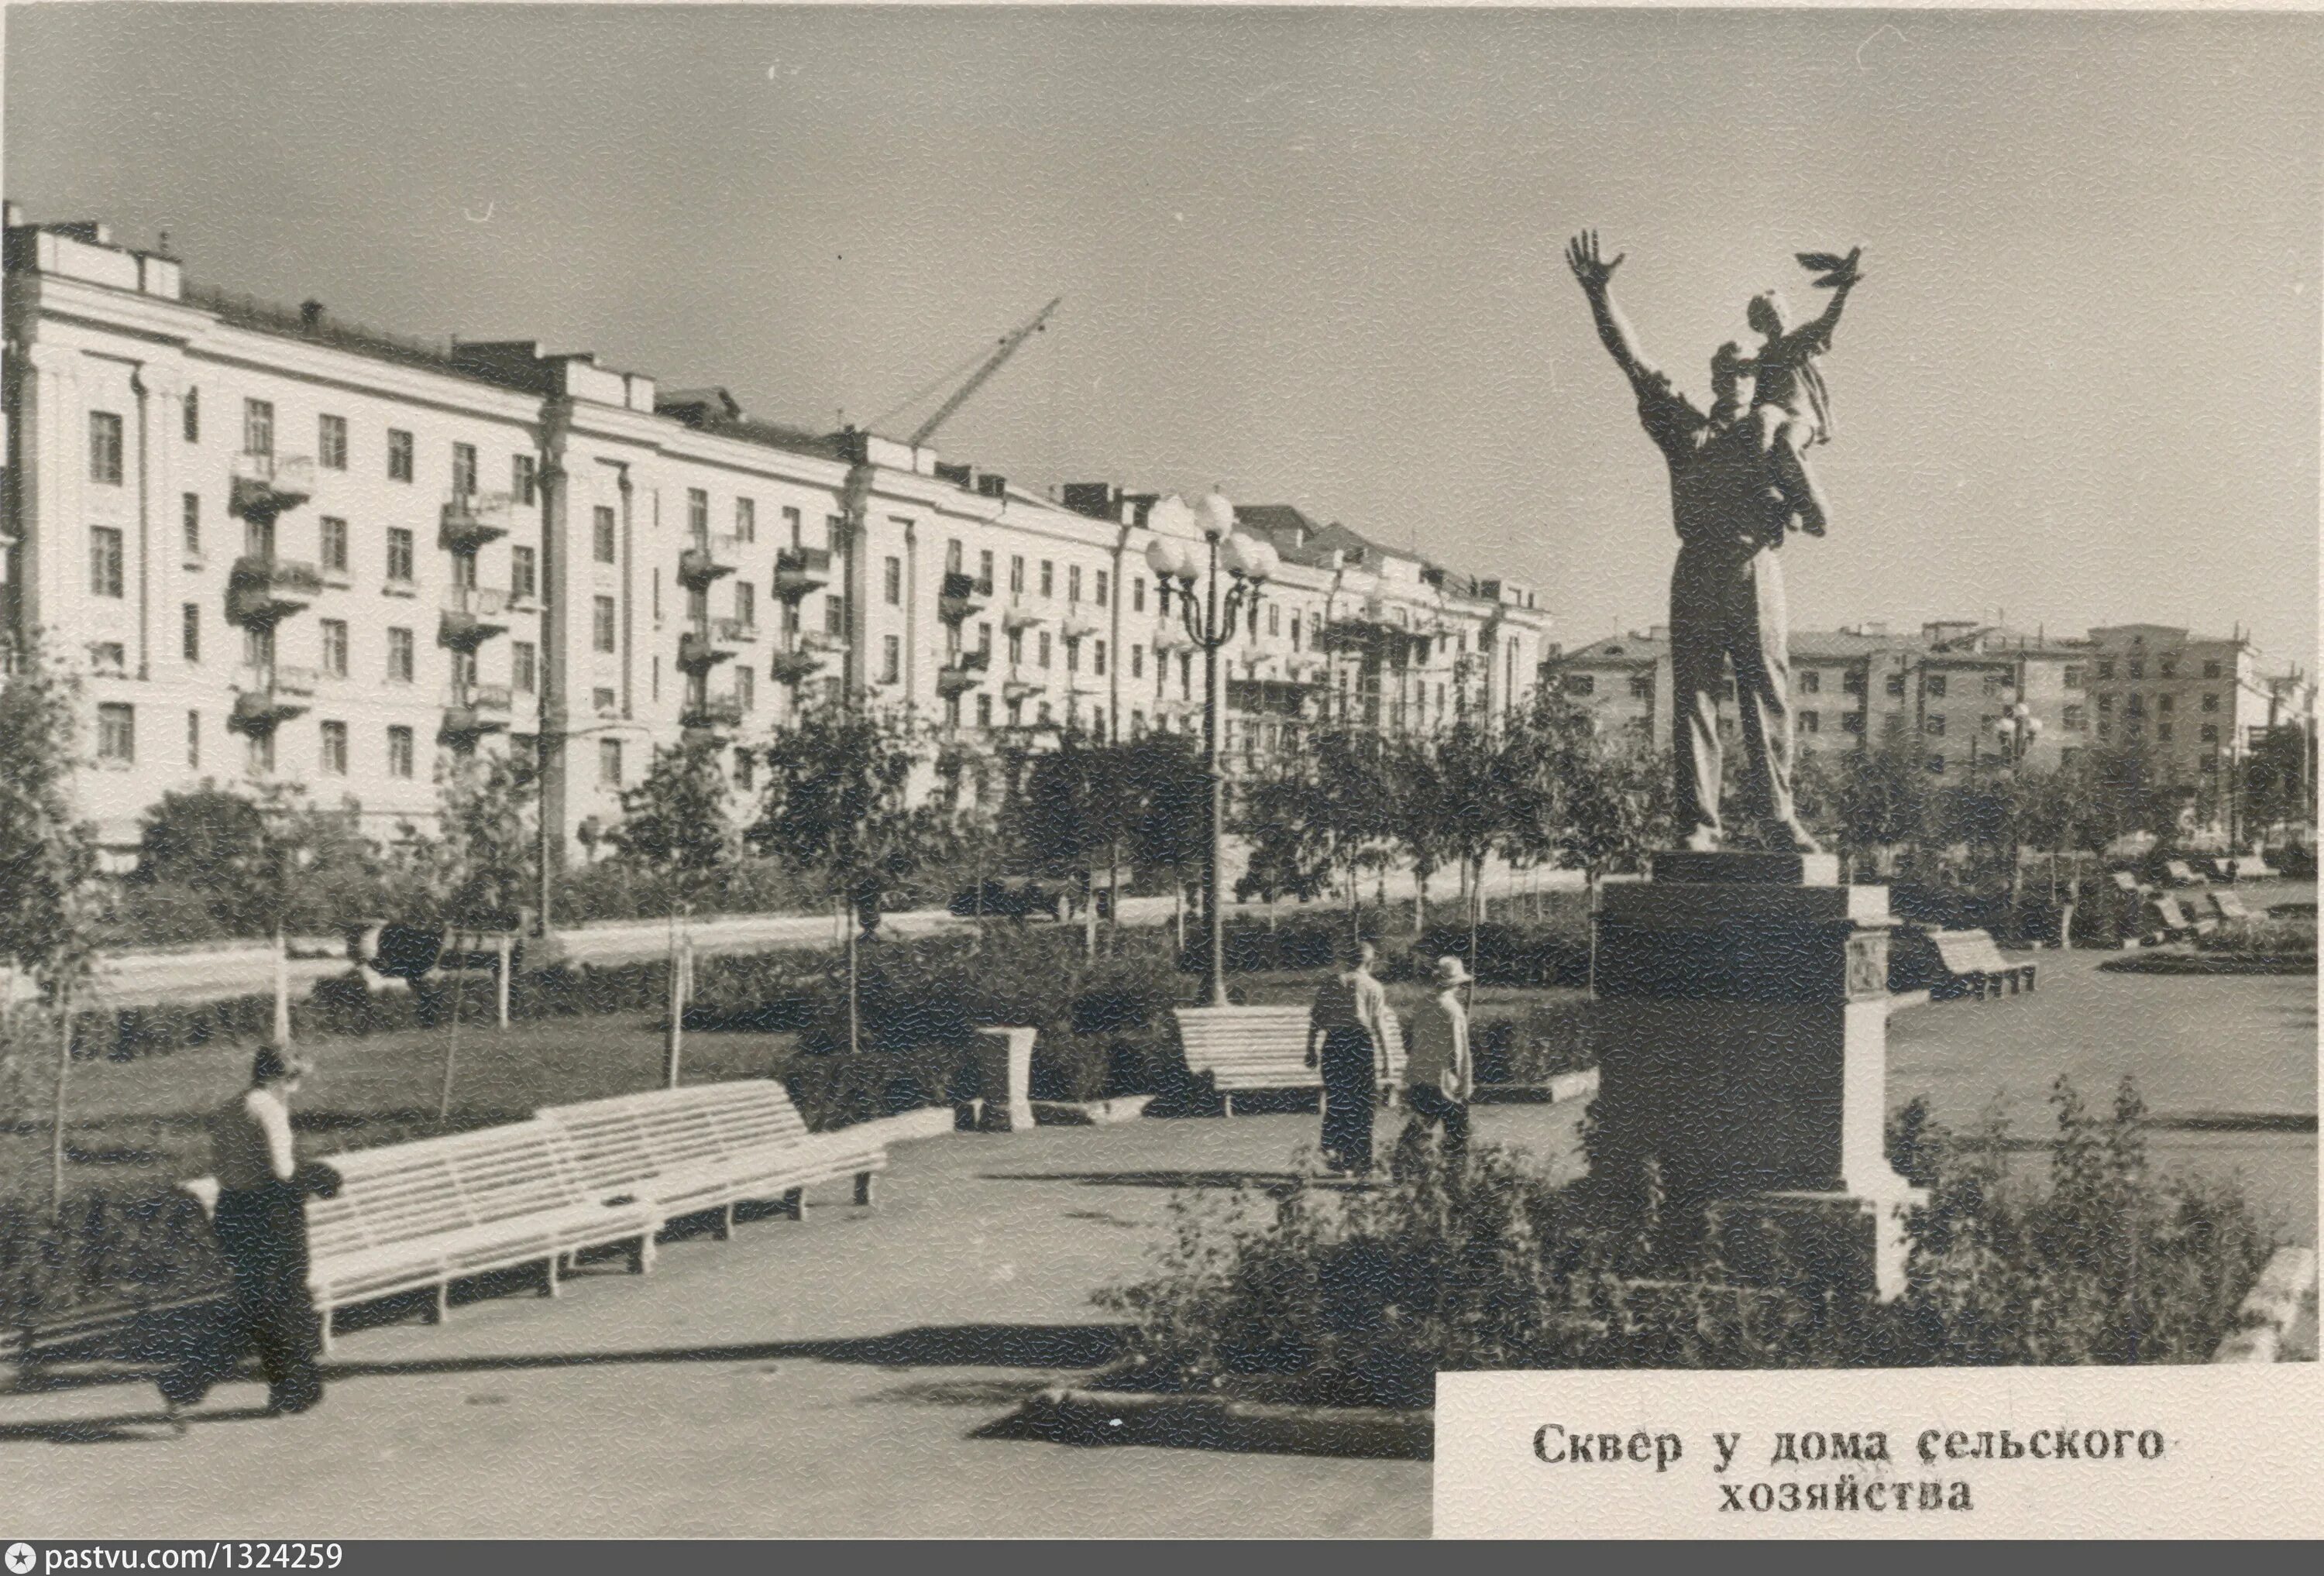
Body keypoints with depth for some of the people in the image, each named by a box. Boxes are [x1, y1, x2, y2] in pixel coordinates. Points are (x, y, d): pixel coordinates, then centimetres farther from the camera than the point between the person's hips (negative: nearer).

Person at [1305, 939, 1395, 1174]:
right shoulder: (1373, 987, -2)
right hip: (1362, 1043, -2)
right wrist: (1385, 1058, -1)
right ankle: (1357, 1160, 7)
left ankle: (1331, 1147, 0)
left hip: (1334, 1043, 3)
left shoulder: (1331, 983, 6)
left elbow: (1316, 1019, 4)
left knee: (1335, 1098, 12)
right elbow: (1380, 1026, -5)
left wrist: (1311, 1049, 10)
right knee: (1360, 1102, 5)